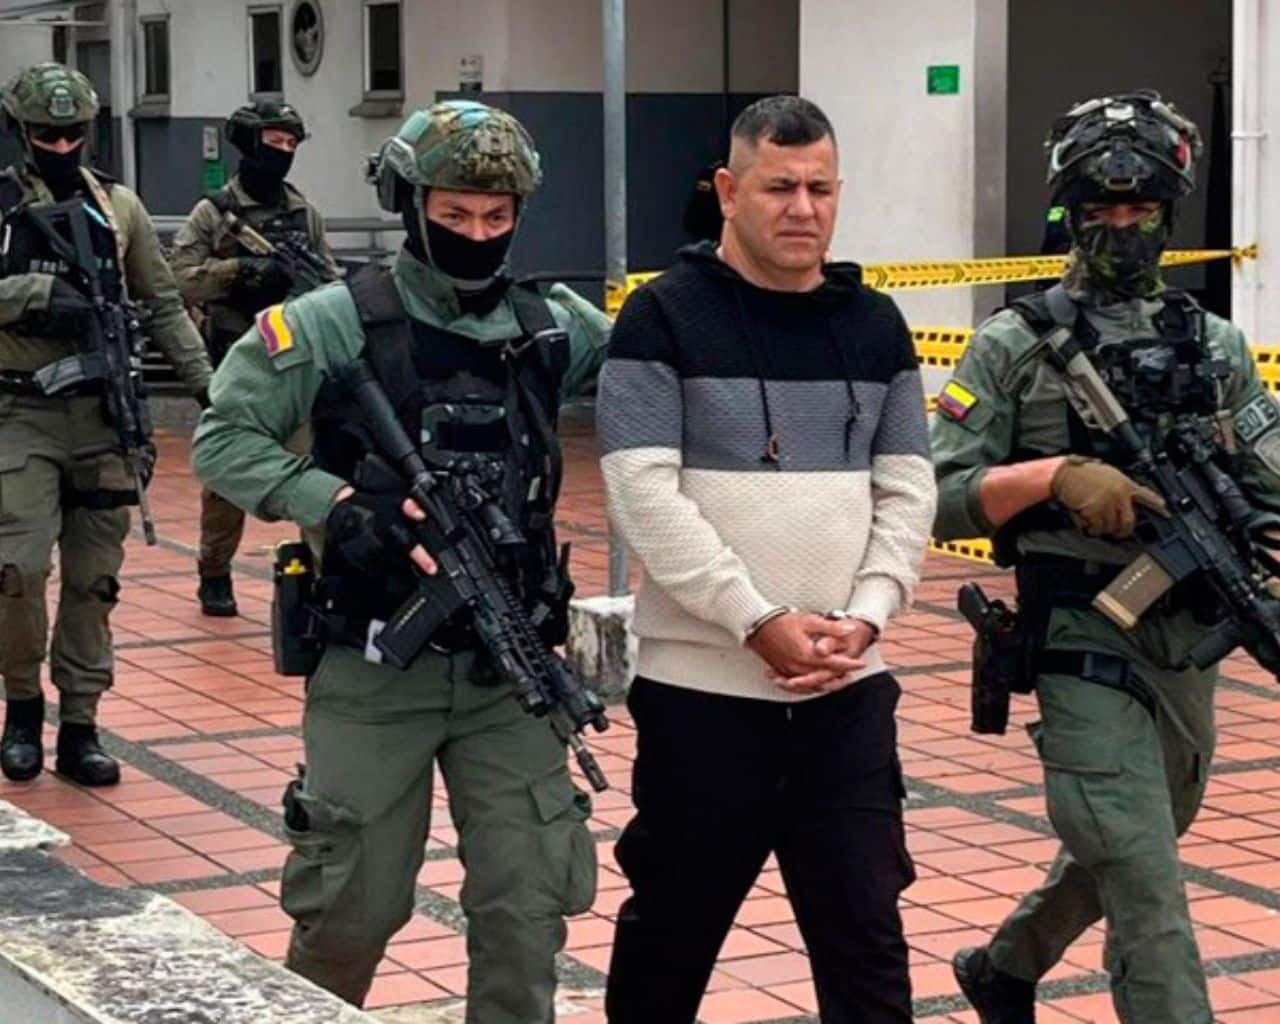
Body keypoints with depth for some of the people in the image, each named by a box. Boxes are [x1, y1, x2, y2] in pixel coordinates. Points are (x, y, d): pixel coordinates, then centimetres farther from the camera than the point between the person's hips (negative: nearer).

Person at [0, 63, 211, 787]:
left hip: (102, 417, 3)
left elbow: (164, 304, 13)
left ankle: (80, 726, 13)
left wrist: (206, 380, 5)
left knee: (94, 579, 5)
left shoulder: (119, 207, 9)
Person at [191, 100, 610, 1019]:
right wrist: (335, 503, -19)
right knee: (352, 909, 7)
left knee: (527, 909, 3)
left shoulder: (554, 327, 5)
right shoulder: (337, 324, -6)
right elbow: (223, 438, -7)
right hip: (376, 670, -3)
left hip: (509, 668, 3)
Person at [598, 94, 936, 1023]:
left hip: (849, 690, 3)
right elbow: (644, 492, -12)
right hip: (702, 686, -3)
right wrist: (759, 622, -17)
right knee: (673, 929, 10)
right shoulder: (664, 318, -4)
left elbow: (908, 490, 8)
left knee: (868, 936, 5)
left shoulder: (876, 326, 10)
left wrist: (866, 616, -9)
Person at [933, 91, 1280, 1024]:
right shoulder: (1017, 345, -4)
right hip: (1085, 644, -5)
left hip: (1189, 643, 6)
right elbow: (939, 499, -8)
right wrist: (1054, 475, -22)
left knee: (1118, 859, 23)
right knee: (1146, 887, -10)